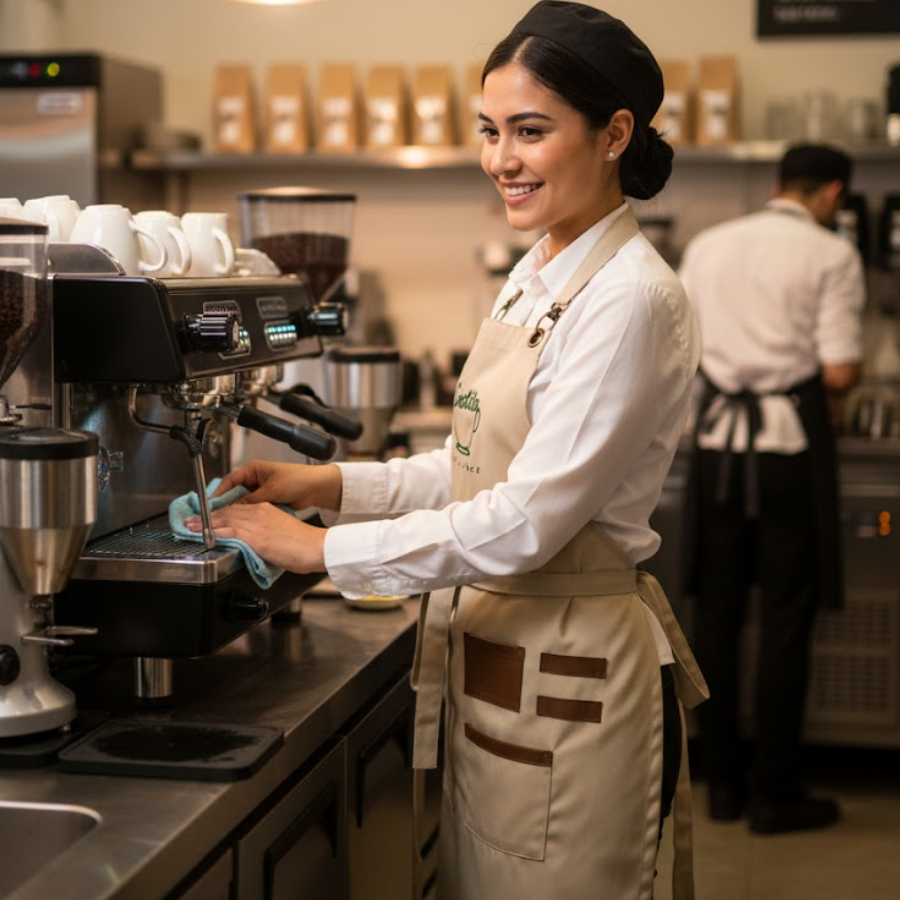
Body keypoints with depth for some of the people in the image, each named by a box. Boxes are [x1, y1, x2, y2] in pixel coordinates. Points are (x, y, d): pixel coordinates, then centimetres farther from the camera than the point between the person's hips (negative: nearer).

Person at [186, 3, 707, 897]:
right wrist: (332, 484, 5)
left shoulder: (631, 300, -19)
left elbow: (528, 520, -23)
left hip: (568, 673, -8)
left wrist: (326, 549, -18)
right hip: (493, 652, 9)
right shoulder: (536, 276, 9)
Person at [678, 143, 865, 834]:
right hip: (791, 440, -4)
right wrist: (838, 385, 11)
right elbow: (840, 371, -11)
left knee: (717, 612, 11)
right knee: (786, 618, 3)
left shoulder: (708, 246, 10)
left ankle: (722, 782, 19)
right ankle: (776, 793, 9)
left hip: (719, 439, 4)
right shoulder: (831, 254, -4)